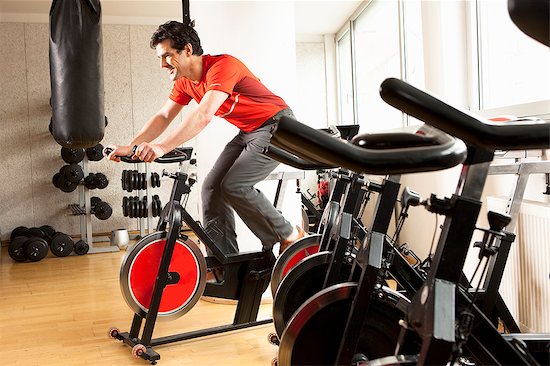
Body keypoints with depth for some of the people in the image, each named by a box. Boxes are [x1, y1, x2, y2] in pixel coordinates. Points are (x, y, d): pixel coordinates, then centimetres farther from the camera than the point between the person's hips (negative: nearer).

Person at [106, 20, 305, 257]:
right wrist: (130, 147, -11)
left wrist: (162, 147, -46)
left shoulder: (222, 66, -25)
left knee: (234, 186, -20)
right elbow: (163, 116, 4)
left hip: (277, 125, -9)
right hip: (248, 132, 9)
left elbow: (204, 115, -38)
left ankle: (290, 237, -2)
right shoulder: (185, 81, 2)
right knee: (212, 187, -2)